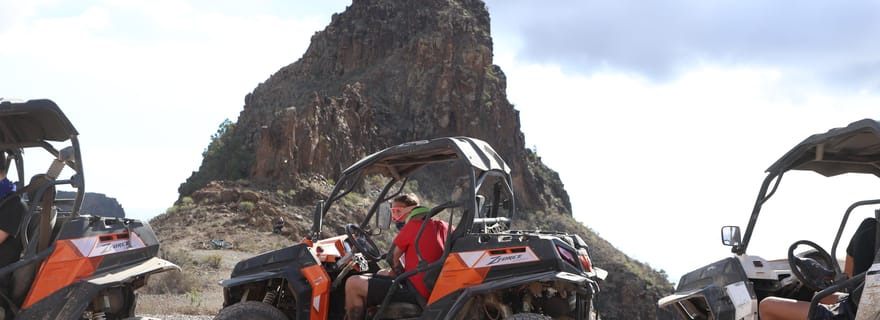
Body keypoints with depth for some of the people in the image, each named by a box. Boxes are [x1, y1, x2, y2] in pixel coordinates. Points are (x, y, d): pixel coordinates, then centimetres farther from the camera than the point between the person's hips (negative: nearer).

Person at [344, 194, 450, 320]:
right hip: (430, 289, 9)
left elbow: (393, 257, -4)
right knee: (381, 274, 32)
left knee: (353, 284, -11)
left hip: (416, 293, -9)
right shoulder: (441, 226, 7)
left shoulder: (413, 226, -12)